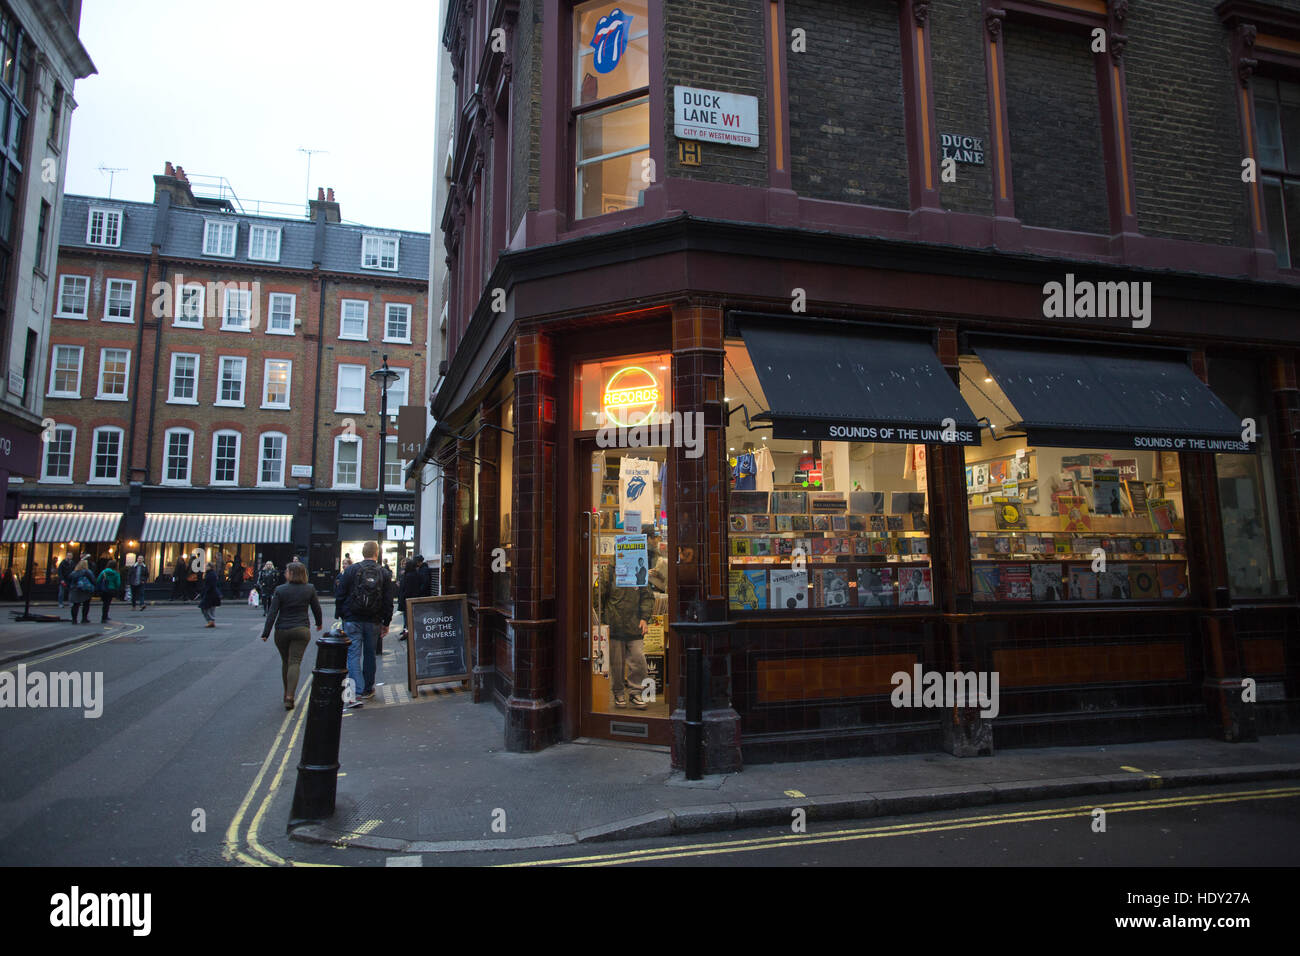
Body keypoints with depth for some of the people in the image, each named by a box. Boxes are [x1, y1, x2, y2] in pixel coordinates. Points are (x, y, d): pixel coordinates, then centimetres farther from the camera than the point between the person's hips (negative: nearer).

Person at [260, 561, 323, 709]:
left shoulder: (280, 590, -5)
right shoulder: (310, 589, -1)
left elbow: (272, 613, -7)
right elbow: (316, 609, 8)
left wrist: (265, 633, -3)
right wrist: (319, 623, 26)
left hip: (282, 631, 1)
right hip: (301, 630, 0)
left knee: (285, 662, 16)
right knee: (295, 663, -3)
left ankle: (287, 695, 26)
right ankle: (290, 697, -15)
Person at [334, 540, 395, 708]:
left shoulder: (351, 570, -3)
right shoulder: (384, 573, 1)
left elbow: (340, 596, -1)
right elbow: (388, 600, 2)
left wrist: (342, 616, 9)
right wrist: (386, 623, 10)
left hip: (352, 620, -2)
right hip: (373, 621, 2)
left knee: (354, 654, -1)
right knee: (369, 654, 14)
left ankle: (357, 692, -10)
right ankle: (368, 689, 24)